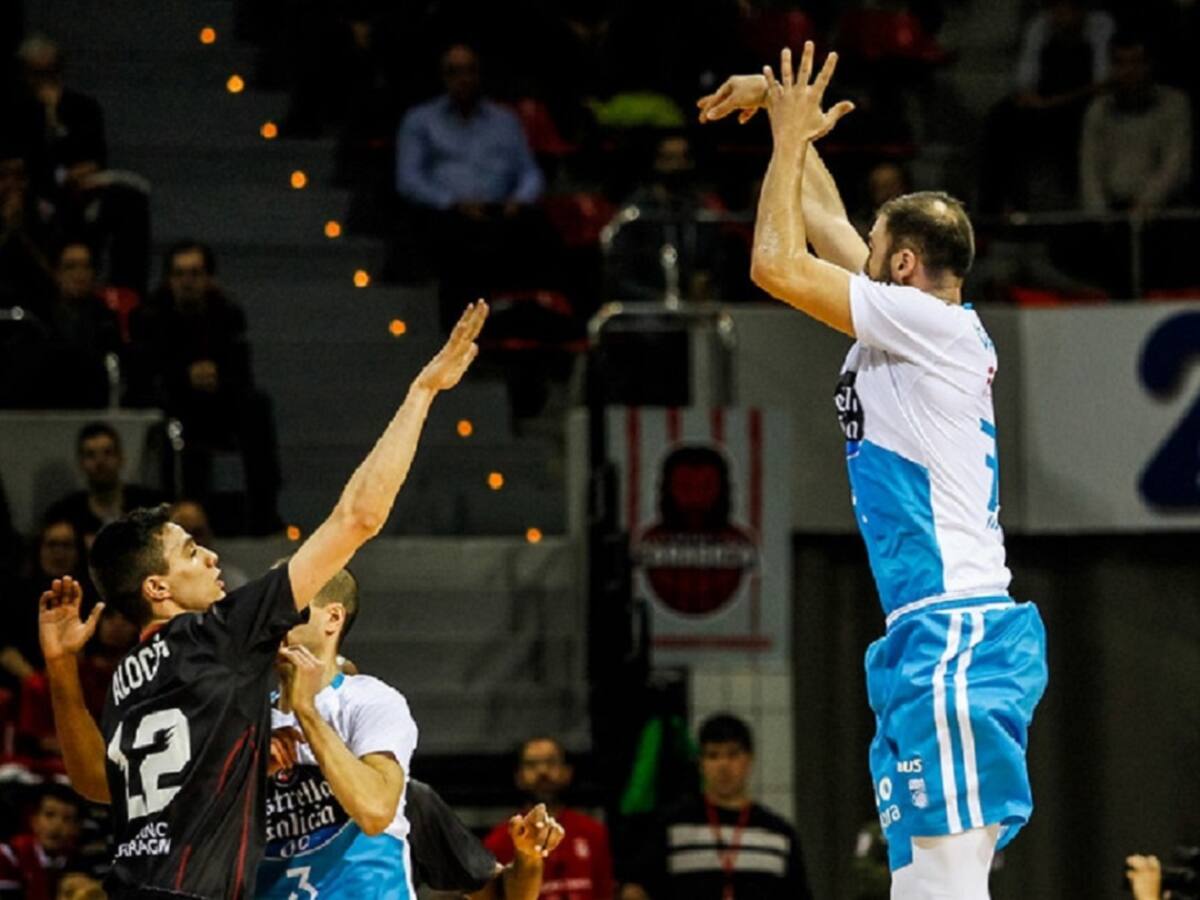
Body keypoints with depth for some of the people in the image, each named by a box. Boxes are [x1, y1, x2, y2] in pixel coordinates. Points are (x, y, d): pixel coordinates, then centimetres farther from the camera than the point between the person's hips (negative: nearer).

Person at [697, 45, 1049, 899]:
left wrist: (791, 135, 2)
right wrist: (783, 111, 30)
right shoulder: (922, 332, 18)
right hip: (938, 635, 10)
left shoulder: (931, 322, -7)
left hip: (953, 632, -10)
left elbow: (778, 265, -9)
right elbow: (827, 221, 29)